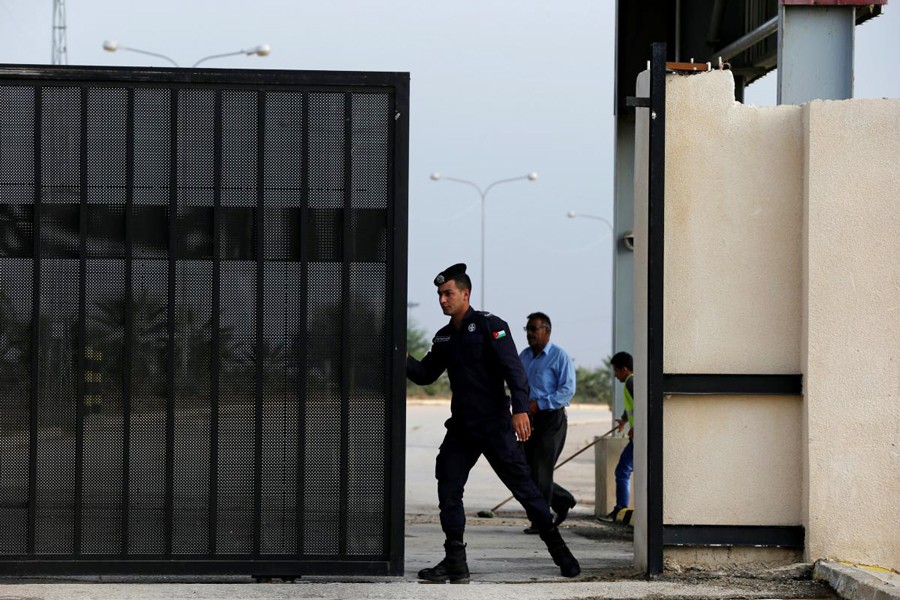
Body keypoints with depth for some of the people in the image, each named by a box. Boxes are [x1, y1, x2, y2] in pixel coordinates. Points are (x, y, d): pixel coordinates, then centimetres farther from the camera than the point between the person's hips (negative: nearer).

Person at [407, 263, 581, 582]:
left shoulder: (489, 326, -7)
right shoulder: (444, 337, 15)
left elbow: (513, 368, -15)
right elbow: (425, 375, 16)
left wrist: (520, 408, -27)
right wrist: (405, 361, -5)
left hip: (494, 424, -7)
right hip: (461, 426, 7)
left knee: (522, 485, -3)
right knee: (448, 488, -3)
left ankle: (558, 549, 9)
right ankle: (455, 562, 0)